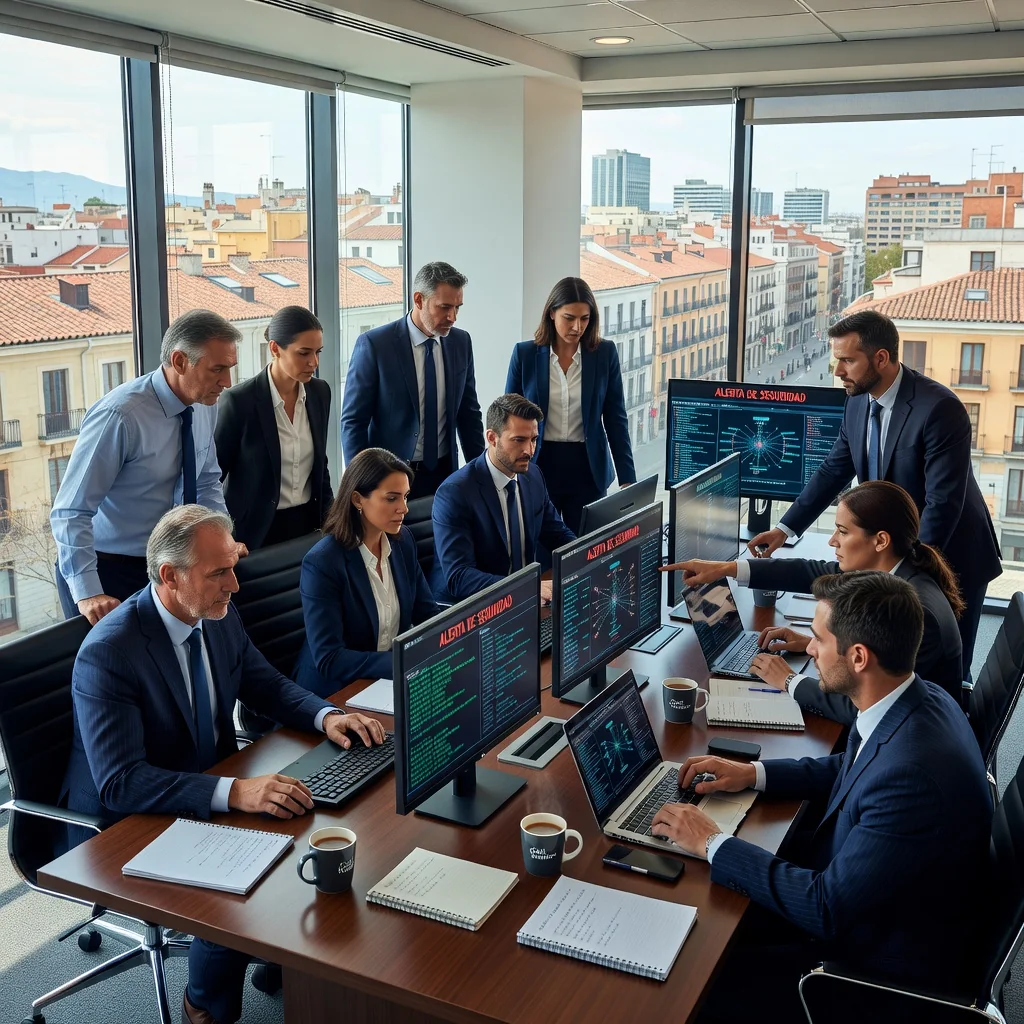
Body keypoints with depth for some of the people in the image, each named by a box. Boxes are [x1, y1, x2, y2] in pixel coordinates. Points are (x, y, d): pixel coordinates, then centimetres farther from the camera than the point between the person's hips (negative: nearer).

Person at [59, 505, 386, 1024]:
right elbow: (120, 783, -31)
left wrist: (326, 716, -9)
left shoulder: (220, 617, -4)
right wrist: (234, 792, -42)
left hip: (211, 794, 7)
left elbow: (267, 685, 11)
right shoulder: (107, 653, -26)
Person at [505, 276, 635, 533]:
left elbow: (616, 418, 2)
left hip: (587, 469, 1)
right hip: (538, 468, 0)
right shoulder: (525, 353, -2)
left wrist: (627, 478, -2)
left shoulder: (605, 353, -1)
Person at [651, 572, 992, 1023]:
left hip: (882, 966, -8)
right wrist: (753, 773, 4)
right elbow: (852, 769, 15)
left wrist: (713, 844, -20)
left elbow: (827, 910, -28)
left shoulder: (913, 775, -36)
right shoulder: (918, 699, -7)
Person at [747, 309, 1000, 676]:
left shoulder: (940, 409, -24)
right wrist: (785, 528, 2)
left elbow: (943, 503, -25)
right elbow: (833, 471, 8)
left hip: (950, 560, -6)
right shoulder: (858, 402, -1)